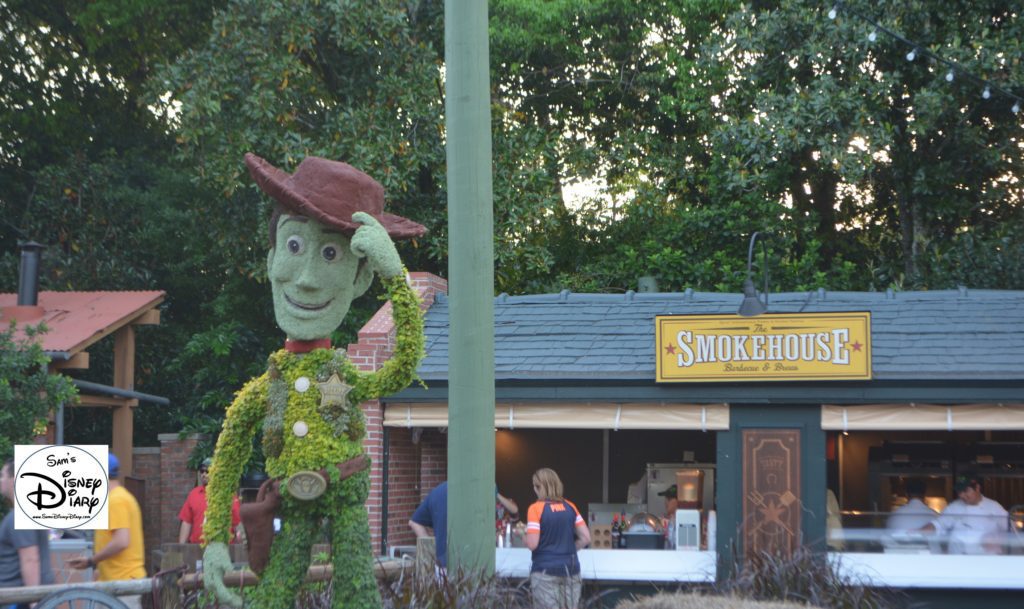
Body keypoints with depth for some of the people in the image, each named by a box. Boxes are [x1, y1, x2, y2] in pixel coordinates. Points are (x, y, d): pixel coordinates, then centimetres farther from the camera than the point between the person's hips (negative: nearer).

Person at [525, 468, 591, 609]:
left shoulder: (536, 509, -9)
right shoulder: (570, 507, 5)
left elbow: (532, 544, -14)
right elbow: (586, 538, 4)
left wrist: (523, 534, 6)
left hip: (545, 571, -4)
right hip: (570, 570, 4)